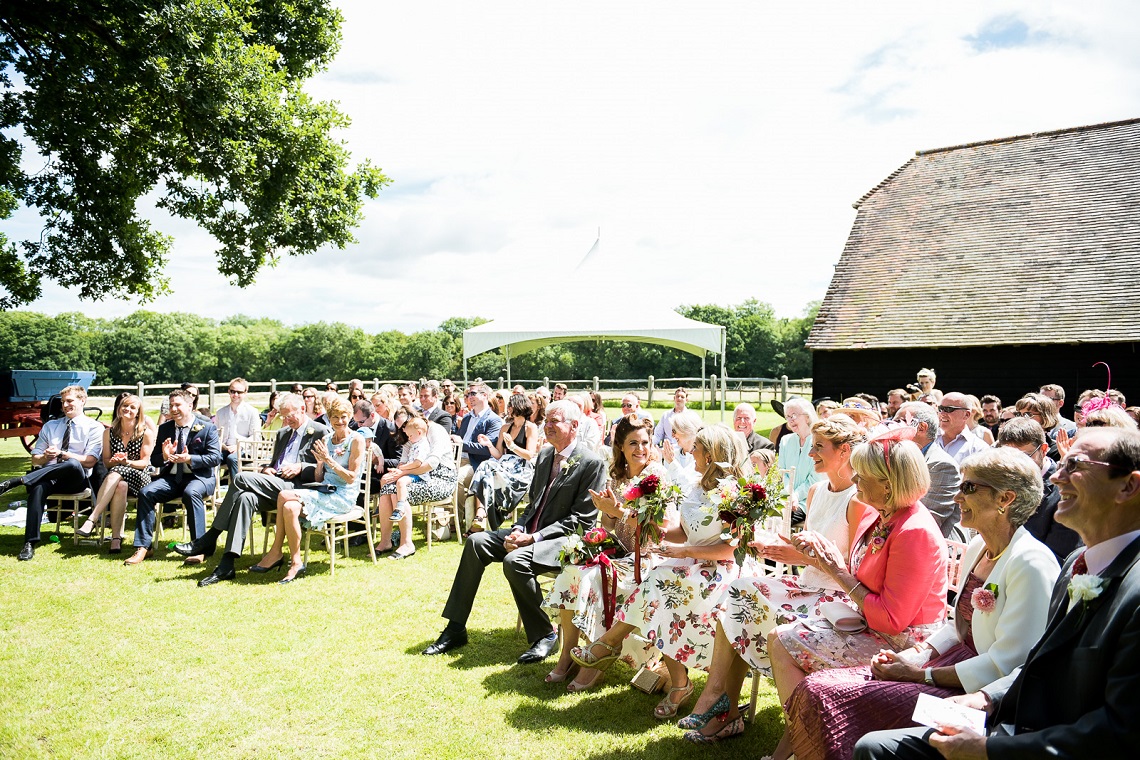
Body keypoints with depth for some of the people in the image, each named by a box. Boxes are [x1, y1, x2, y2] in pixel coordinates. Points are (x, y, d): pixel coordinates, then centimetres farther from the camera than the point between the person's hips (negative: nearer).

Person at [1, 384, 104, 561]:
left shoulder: (94, 428, 7)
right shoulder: (50, 426, 22)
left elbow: (89, 461, -5)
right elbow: (35, 460, 19)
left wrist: (61, 454, -12)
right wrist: (45, 457, -4)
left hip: (75, 479, -3)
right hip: (47, 477, 3)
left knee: (73, 464, -40)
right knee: (38, 488, -35)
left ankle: (16, 481, -34)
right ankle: (29, 544, -34)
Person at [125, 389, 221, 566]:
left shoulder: (207, 428, 0)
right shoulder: (164, 429, 14)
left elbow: (215, 457, -8)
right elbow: (153, 460, 13)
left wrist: (190, 459, -21)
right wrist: (164, 456, -11)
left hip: (199, 477, -5)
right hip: (171, 477, 5)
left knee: (191, 492, -37)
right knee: (146, 492, -21)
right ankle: (143, 547, -16)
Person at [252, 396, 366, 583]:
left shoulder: (356, 440, -4)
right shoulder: (326, 440, 16)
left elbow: (351, 477, -10)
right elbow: (319, 479, 16)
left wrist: (329, 459, -14)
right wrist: (320, 462, -4)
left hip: (343, 497, -6)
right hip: (325, 492, 6)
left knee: (284, 496, -23)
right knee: (291, 507, -26)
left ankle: (276, 552, -11)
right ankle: (295, 562, -19)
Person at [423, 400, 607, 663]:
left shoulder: (592, 463, -12)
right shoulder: (544, 455, 13)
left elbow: (582, 519, -15)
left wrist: (534, 537, -20)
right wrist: (519, 530, -2)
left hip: (566, 540, -8)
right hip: (531, 533, 8)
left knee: (515, 560, -33)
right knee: (476, 542, -8)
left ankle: (545, 635, -13)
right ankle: (456, 628, -2)